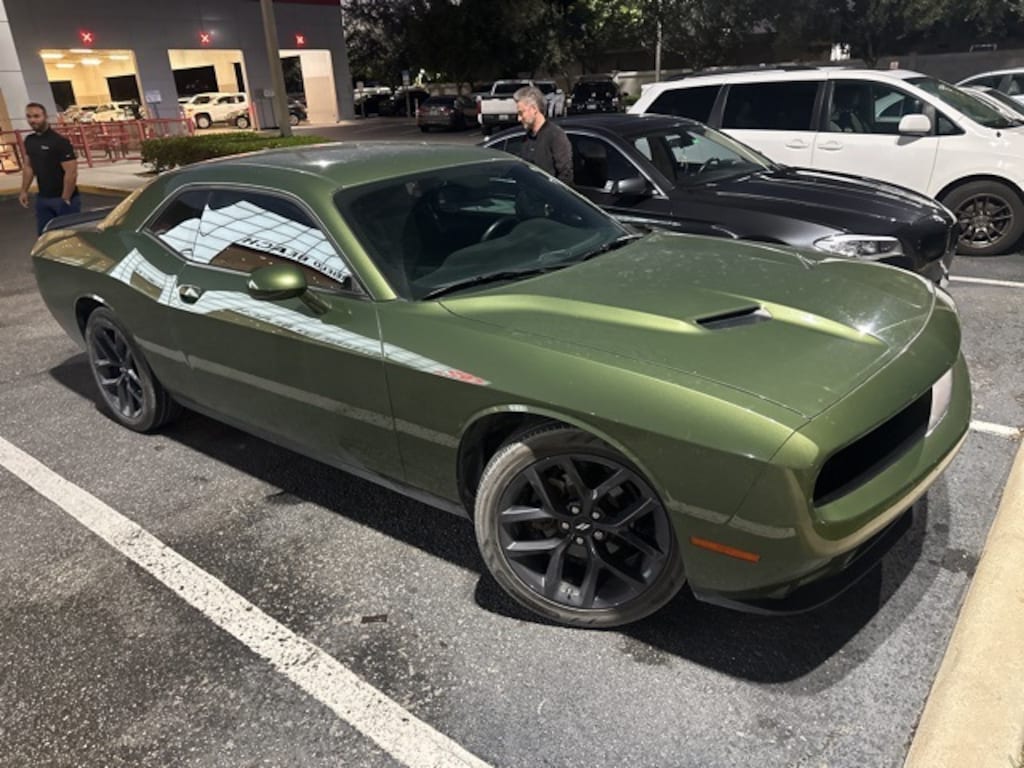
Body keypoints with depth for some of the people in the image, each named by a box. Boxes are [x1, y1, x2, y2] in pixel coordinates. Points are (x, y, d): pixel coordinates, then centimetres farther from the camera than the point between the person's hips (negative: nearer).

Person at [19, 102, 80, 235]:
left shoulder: (59, 141, -16)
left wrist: (65, 199, -18)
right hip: (42, 198, 7)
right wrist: (24, 191, 15)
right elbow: (29, 166, 19)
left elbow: (71, 172, -19)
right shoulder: (29, 140, 7)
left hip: (63, 198, -7)